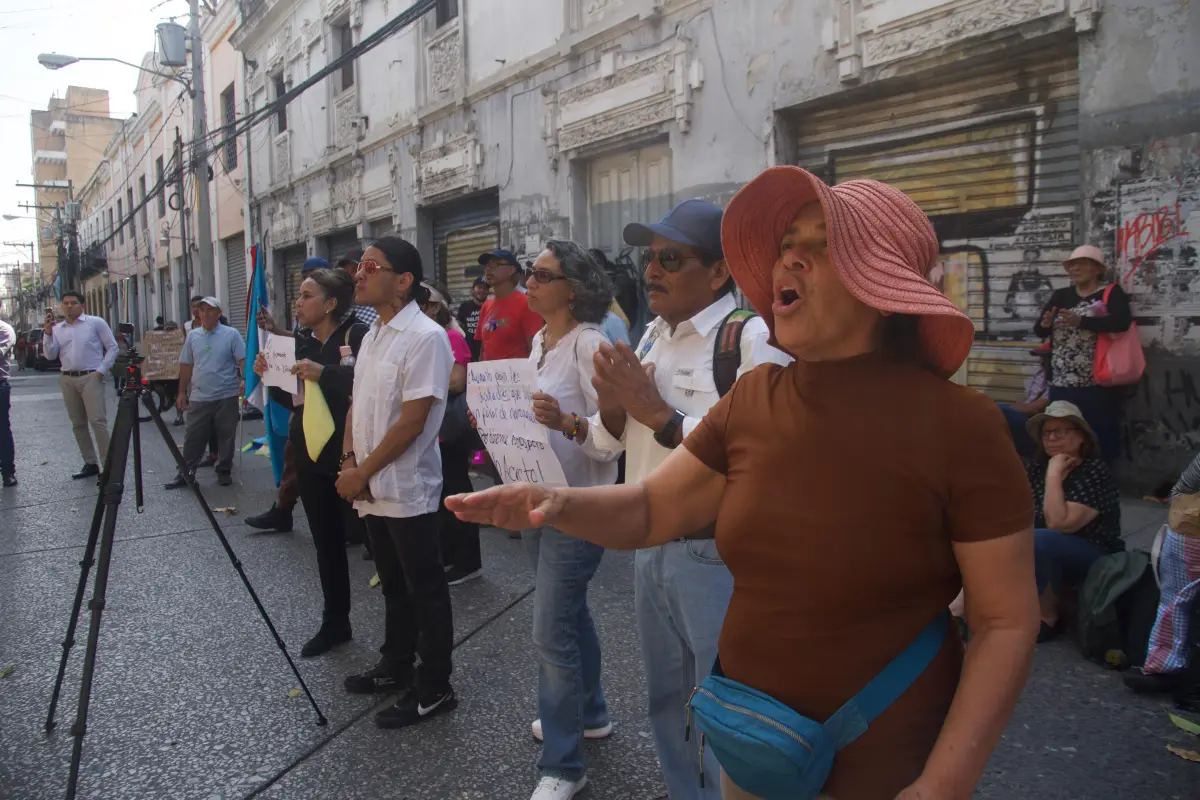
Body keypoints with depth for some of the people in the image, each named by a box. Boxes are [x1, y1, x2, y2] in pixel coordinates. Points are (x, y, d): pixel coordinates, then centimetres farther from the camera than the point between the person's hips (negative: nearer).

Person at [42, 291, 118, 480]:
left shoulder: (95, 323, 2)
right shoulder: (57, 329, 14)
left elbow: (112, 347, 1)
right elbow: (50, 355, 5)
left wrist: (102, 370, -7)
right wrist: (48, 333, -6)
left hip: (90, 377, -5)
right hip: (67, 379, 5)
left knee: (97, 420, -13)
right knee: (78, 424, 8)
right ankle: (90, 464, 16)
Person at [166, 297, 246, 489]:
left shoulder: (231, 334, -2)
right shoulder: (193, 335, 9)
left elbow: (243, 360, -6)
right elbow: (186, 365, 12)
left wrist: (244, 380, -22)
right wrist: (182, 392, 11)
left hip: (226, 396, -3)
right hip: (199, 398, 3)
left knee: (226, 437, 5)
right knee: (193, 437, 5)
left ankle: (224, 471, 17)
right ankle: (186, 473, 13)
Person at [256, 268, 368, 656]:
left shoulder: (357, 335, -11)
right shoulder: (302, 340, 10)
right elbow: (293, 398, 16)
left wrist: (325, 374, -30)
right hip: (310, 455, 8)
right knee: (326, 542, 15)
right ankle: (335, 623, 28)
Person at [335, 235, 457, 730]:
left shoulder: (425, 337, -16)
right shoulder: (373, 335, 12)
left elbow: (412, 421, -20)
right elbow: (357, 404, 15)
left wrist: (363, 472, -15)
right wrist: (349, 460, 0)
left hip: (407, 490, -8)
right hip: (371, 488, 8)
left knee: (424, 591, 3)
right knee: (394, 585, 20)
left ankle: (434, 689, 15)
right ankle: (396, 666, 36)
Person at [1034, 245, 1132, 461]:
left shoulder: (1111, 292, 0)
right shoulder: (1061, 295, 14)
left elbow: (1122, 321, -18)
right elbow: (1038, 331, 10)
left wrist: (1081, 322, -27)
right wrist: (1044, 325, -13)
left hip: (1095, 384, -4)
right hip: (1061, 384, 5)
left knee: (1097, 439, -4)